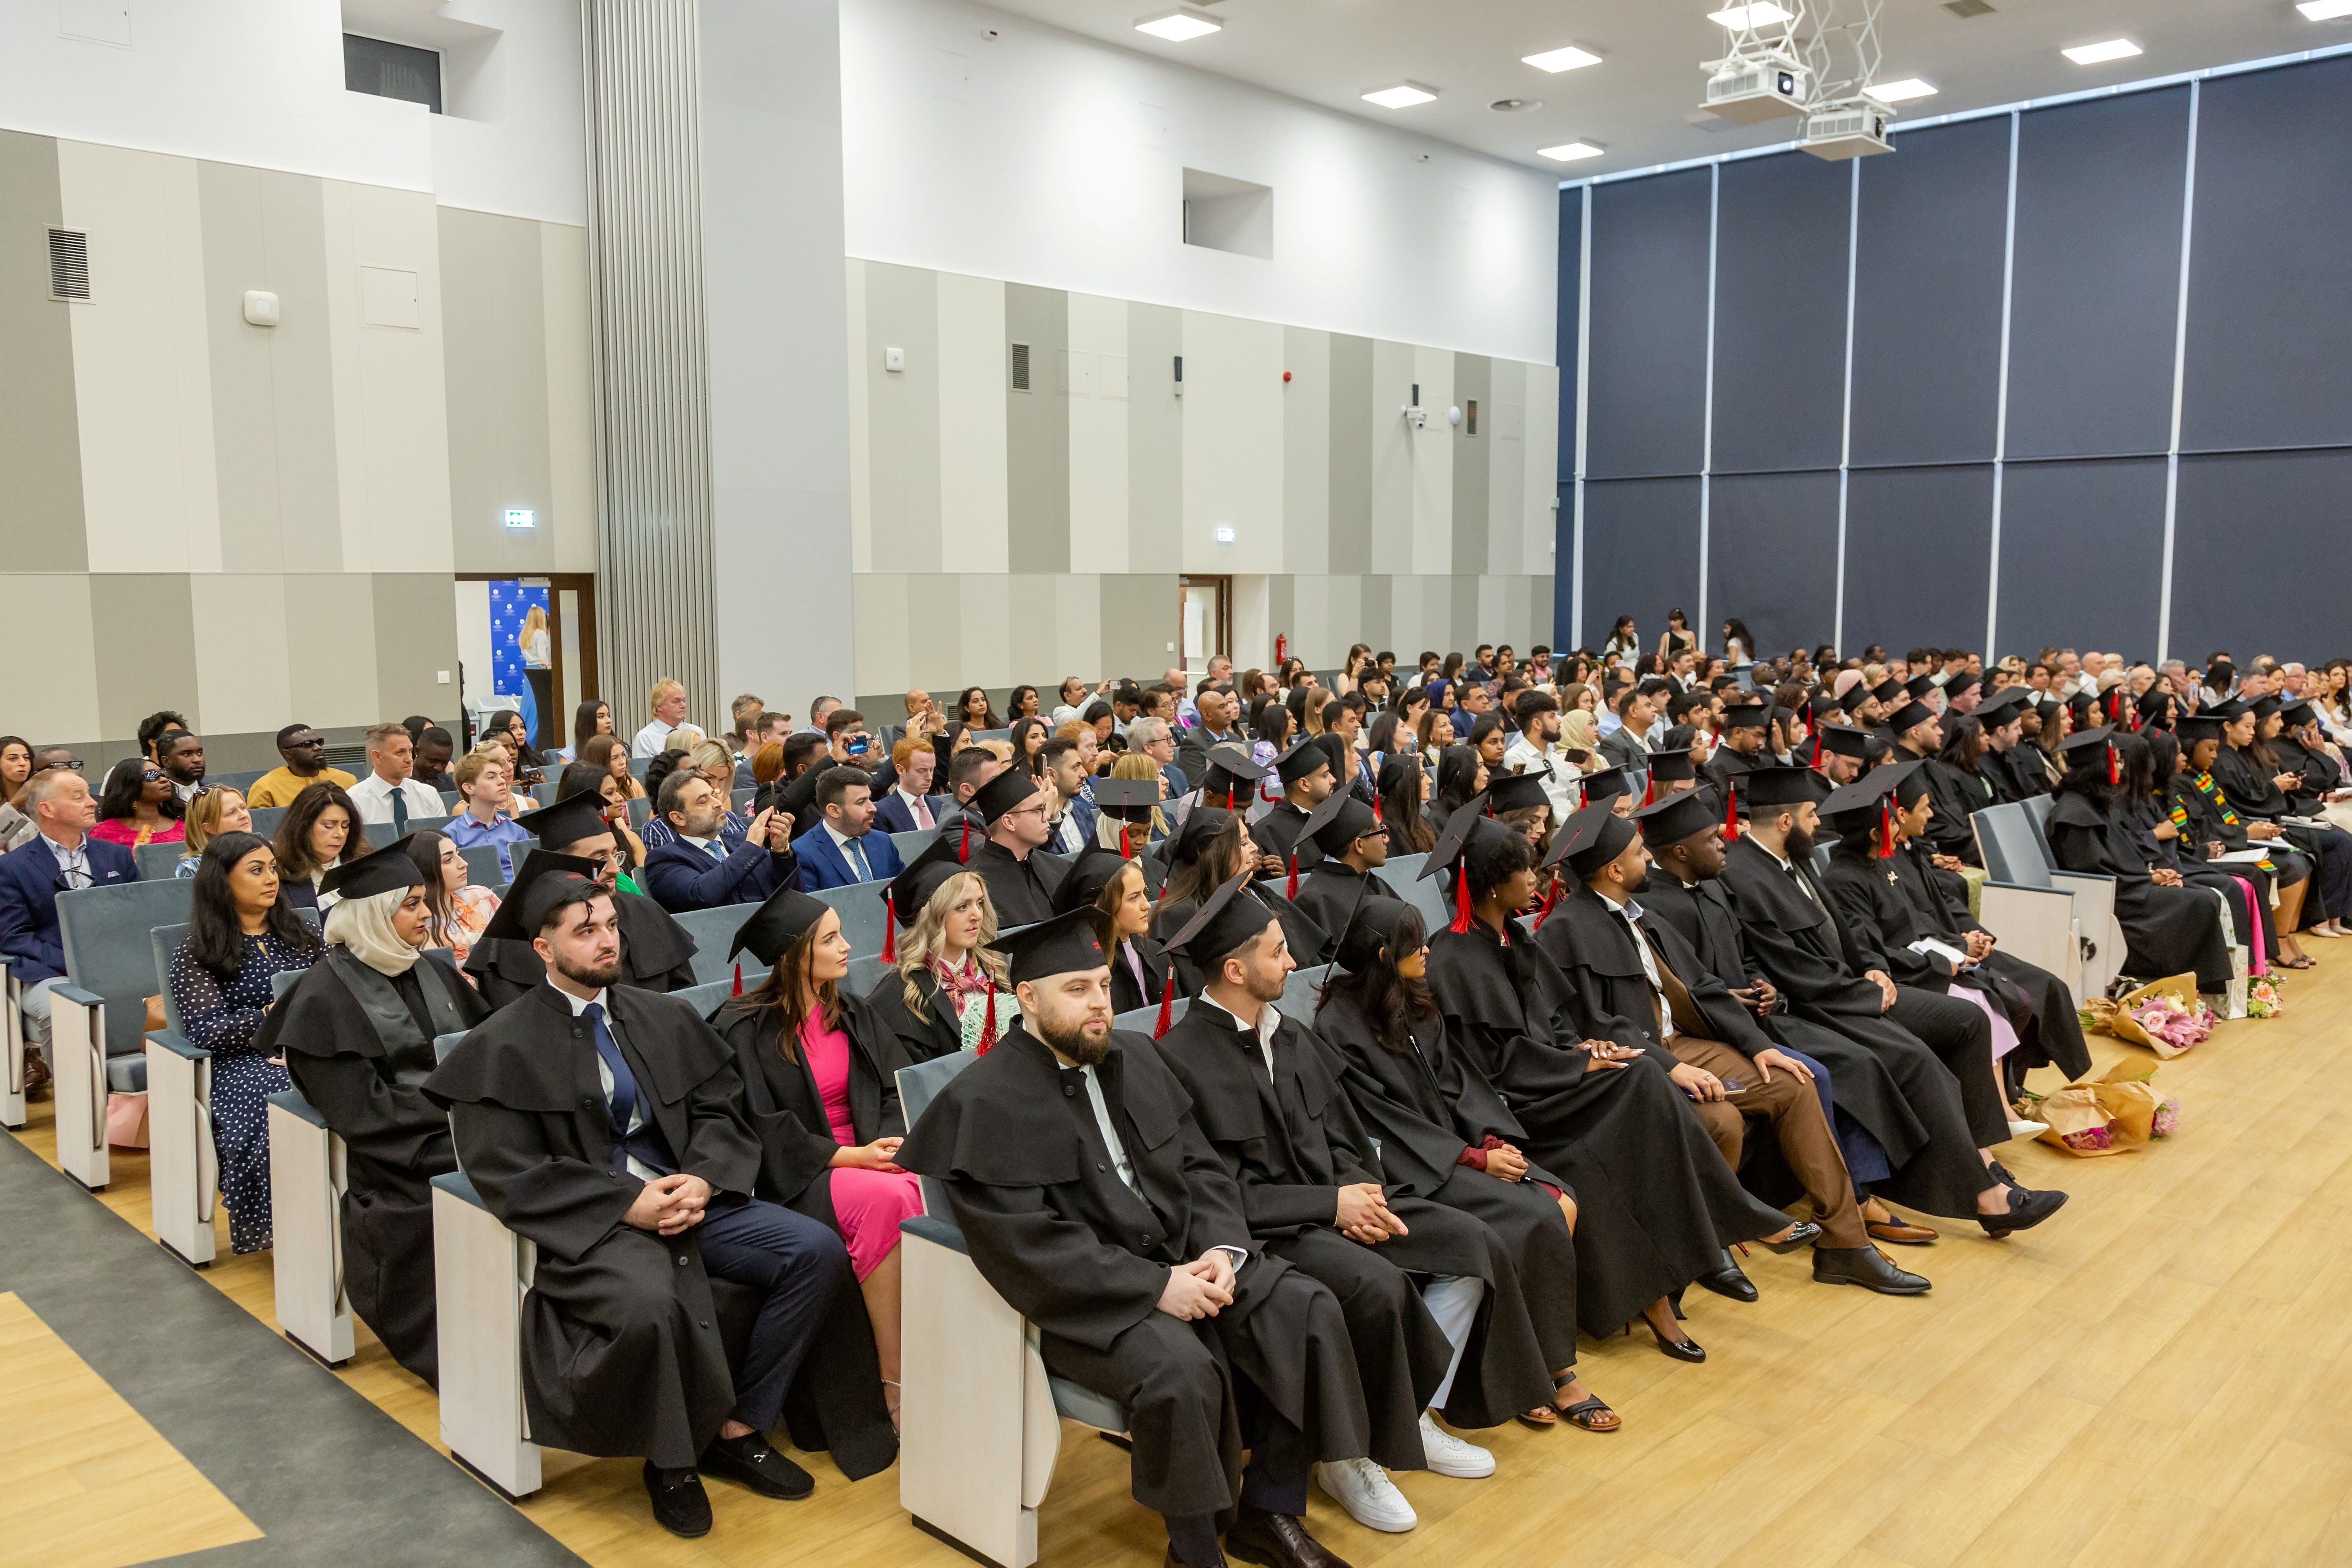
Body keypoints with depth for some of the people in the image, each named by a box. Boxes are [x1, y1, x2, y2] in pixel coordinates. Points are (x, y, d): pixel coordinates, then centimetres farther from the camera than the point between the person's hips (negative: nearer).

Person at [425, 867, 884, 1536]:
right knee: (650, 1303, -36)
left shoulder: (666, 1018, 11)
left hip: (689, 1197, 5)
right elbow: (508, 1174, -10)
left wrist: (701, 1180, -10)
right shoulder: (504, 1047, -3)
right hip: (589, 1222, -5)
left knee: (819, 1252, -14)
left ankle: (737, 1429, 1)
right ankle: (670, 1462, -7)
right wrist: (627, 1203, -18)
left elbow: (721, 1110, 11)